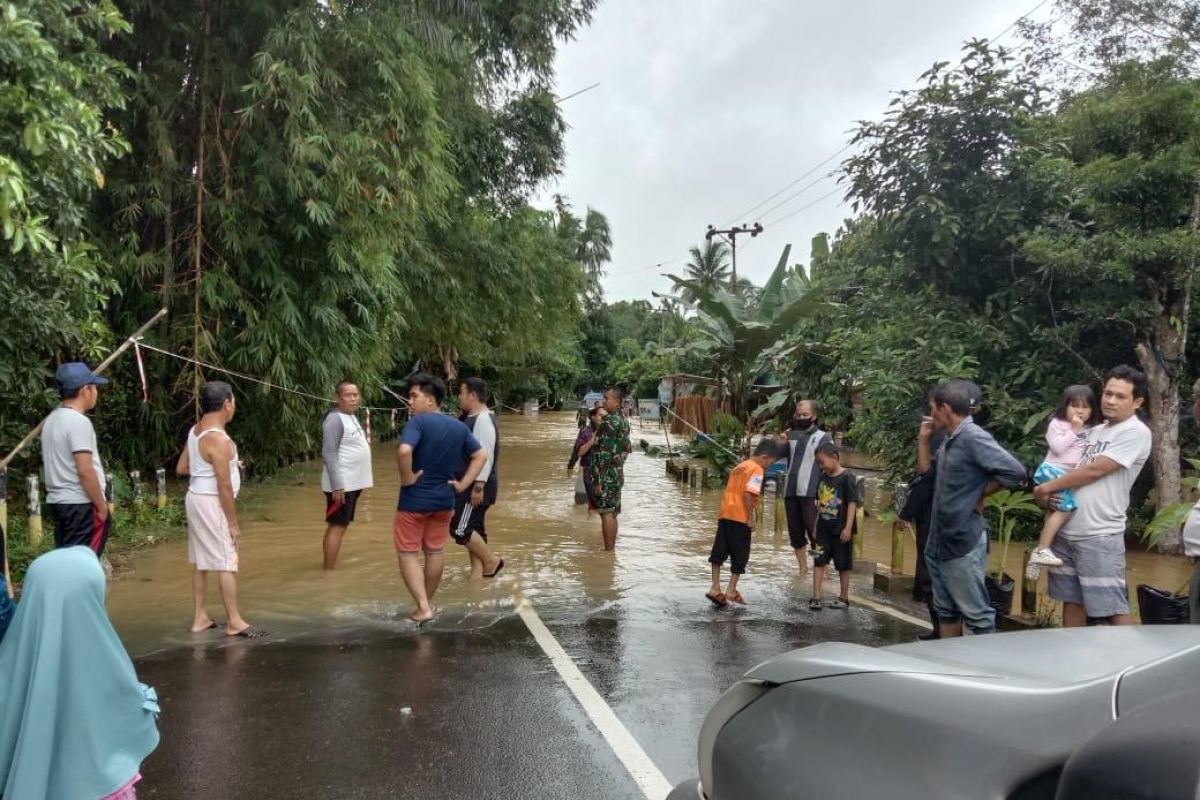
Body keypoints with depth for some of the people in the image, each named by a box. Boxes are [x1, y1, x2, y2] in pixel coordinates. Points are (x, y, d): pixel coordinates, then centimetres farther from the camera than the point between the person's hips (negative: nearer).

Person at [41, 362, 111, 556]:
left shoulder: (53, 419, 14)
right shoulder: (78, 421, -16)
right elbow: (85, 471, -22)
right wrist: (102, 506, -14)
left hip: (58, 501, 10)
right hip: (81, 505, -10)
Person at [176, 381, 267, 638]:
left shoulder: (196, 430, 6)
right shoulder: (218, 439, -22)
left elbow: (181, 468, 13)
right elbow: (224, 487, -21)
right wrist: (233, 523, -16)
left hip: (196, 498, 10)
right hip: (211, 503, -10)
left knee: (201, 561, 14)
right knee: (226, 562, -4)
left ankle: (200, 618, 22)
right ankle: (234, 622, 2)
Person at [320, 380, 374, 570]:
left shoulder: (352, 416, 14)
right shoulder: (335, 419, -15)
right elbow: (329, 454, -20)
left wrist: (364, 478, 18)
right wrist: (337, 485, -25)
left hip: (353, 483, 9)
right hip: (341, 485, -9)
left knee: (342, 525, 13)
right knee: (337, 526, -7)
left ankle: (331, 569, 20)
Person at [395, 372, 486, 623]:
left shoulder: (418, 422, -16)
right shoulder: (459, 426, 5)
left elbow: (404, 452, -33)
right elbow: (481, 456, 9)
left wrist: (407, 478, -19)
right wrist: (463, 484, 5)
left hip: (414, 499, -6)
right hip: (444, 499, 6)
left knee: (407, 553, 6)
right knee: (435, 552, 17)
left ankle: (423, 608, 0)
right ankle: (427, 604, 29)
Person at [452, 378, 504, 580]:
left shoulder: (483, 420, -18)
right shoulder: (473, 418, 14)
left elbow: (485, 455, -24)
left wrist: (479, 486, -26)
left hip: (476, 485, -10)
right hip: (469, 484, 10)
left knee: (460, 528, -8)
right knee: (472, 529, 11)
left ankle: (492, 560, 5)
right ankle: (477, 574, 16)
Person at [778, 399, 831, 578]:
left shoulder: (822, 437, 1)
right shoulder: (792, 435, 13)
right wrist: (782, 444, -6)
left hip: (810, 494, -5)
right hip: (790, 492, 5)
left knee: (814, 533, -8)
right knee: (795, 534, 10)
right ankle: (803, 571, 20)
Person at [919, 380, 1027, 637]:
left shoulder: (974, 438, -17)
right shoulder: (949, 440, 11)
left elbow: (1015, 471, -23)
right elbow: (925, 470, 22)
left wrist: (980, 495, -12)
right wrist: (923, 439, 9)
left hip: (963, 542, -10)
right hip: (939, 542, 10)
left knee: (977, 614, -1)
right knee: (945, 610, 18)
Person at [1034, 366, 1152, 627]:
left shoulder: (1136, 432, -9)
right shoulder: (1096, 431, 16)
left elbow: (1093, 471, -16)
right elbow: (1074, 468, 18)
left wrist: (1047, 486, -7)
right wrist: (1052, 492, -3)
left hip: (1099, 536, -8)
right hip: (1065, 530, 8)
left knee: (1112, 608, -5)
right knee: (1072, 600, 15)